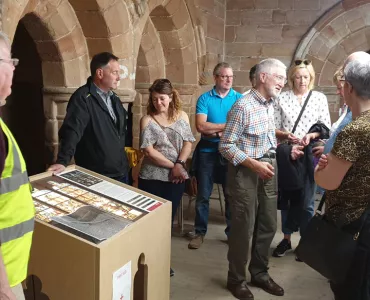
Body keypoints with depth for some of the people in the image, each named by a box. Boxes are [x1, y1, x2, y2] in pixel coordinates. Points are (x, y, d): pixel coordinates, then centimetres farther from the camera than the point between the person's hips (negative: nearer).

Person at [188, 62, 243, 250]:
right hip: (207, 151, 0)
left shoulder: (240, 99, 1)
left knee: (232, 194, 10)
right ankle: (200, 232, 20)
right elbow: (200, 126, -13)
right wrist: (228, 125, -12)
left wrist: (215, 131, -16)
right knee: (203, 195, 7)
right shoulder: (204, 99, -2)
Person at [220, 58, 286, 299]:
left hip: (268, 170, 8)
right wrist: (255, 164, -22)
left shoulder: (270, 104, 8)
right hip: (246, 171, -8)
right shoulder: (243, 106, -16)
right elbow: (226, 146, -16)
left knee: (268, 225, 15)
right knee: (243, 228, 3)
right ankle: (236, 279, 21)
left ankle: (260, 273, 33)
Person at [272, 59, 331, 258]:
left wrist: (312, 135, -16)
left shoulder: (320, 98, 3)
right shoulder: (281, 98, 3)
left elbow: (326, 128, 2)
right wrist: (285, 134, -18)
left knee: (306, 201, 4)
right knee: (286, 197, 10)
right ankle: (286, 239, 25)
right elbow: (274, 128, 2)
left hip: (310, 155, -1)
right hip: (285, 154, 1)